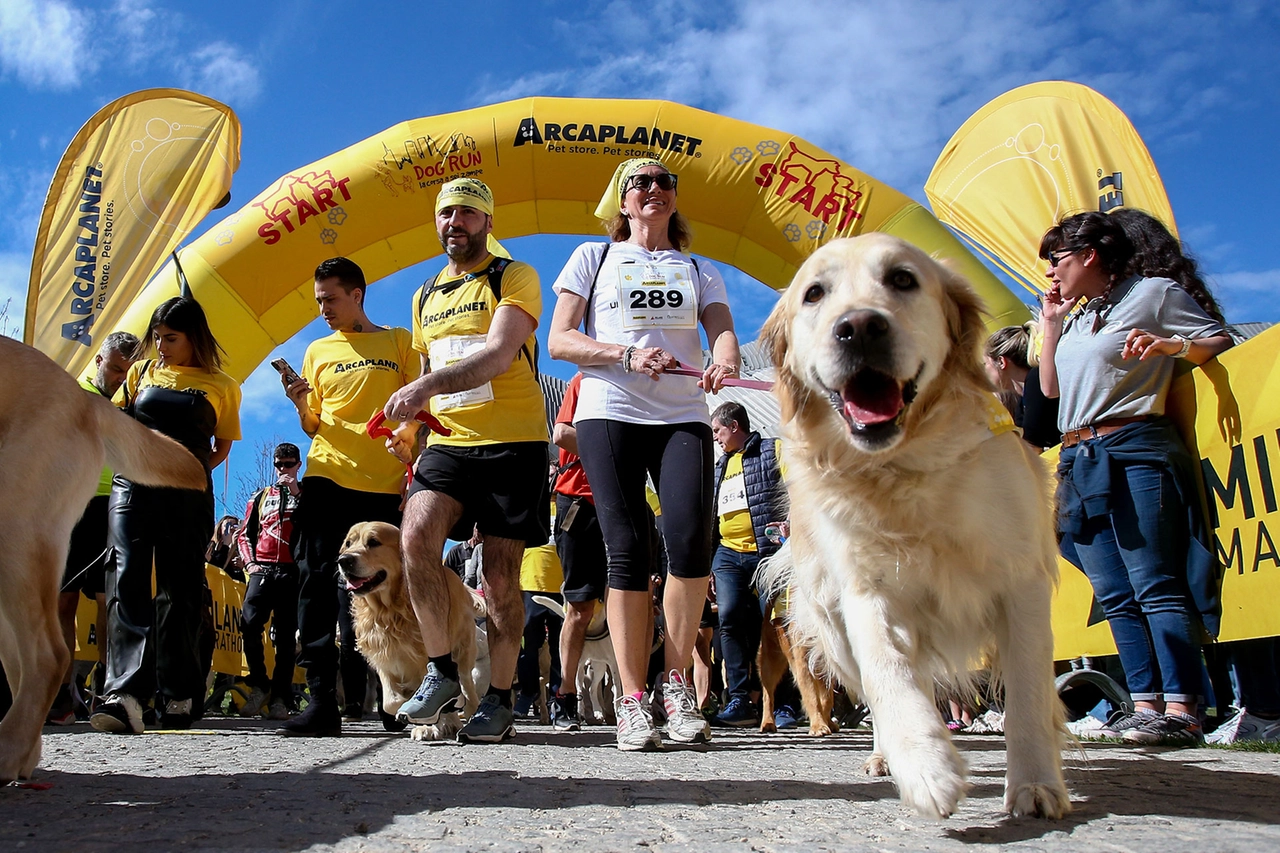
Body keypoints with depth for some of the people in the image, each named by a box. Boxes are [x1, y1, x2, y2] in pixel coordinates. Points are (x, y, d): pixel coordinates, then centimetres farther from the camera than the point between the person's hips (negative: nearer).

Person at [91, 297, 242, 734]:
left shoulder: (222, 387, 9)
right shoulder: (142, 371, 14)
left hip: (188, 496, -1)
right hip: (133, 485, 2)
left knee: (179, 590, 3)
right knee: (127, 583, -12)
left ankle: (178, 696, 10)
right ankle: (125, 692, -21)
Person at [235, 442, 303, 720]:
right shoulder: (261, 496, 21)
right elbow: (244, 534, 20)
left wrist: (297, 493, -5)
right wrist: (249, 562, 4)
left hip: (292, 571, -2)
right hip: (262, 569, 2)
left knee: (286, 634, -2)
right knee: (249, 624, -16)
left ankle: (280, 697, 0)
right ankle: (259, 684, 1)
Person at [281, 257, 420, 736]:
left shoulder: (398, 342, 11)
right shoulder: (318, 351, 17)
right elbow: (312, 428, 18)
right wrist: (300, 404, -4)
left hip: (384, 484, -2)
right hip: (328, 479, 2)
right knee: (318, 584, -7)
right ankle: (321, 700, -6)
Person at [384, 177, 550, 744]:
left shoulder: (514, 278, 0)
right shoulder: (425, 296, 20)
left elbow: (498, 355, -16)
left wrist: (427, 386, -29)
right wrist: (411, 419, 6)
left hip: (512, 442, -4)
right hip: (447, 442, 4)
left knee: (500, 574, -2)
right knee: (416, 537, -21)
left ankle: (499, 700, 12)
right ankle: (441, 671, -5)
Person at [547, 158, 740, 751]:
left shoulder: (700, 271, 21)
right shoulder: (593, 257, 15)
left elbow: (722, 330, 5)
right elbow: (559, 340, 5)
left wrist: (724, 359, -20)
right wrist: (627, 355, -11)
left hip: (683, 418, 1)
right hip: (608, 415, -1)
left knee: (690, 538, -19)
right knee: (628, 549, -9)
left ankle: (677, 685, -2)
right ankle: (632, 702, -2)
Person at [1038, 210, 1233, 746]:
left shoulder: (1153, 294, 3)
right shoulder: (1077, 318, 24)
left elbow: (1222, 343, -2)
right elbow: (1050, 388, 21)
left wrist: (1171, 346, -20)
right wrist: (1051, 323, 19)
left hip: (1133, 451, -8)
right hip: (1078, 461, 8)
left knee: (1155, 586, -12)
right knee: (1115, 595, 4)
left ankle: (1182, 711, -11)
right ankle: (1145, 704, 7)